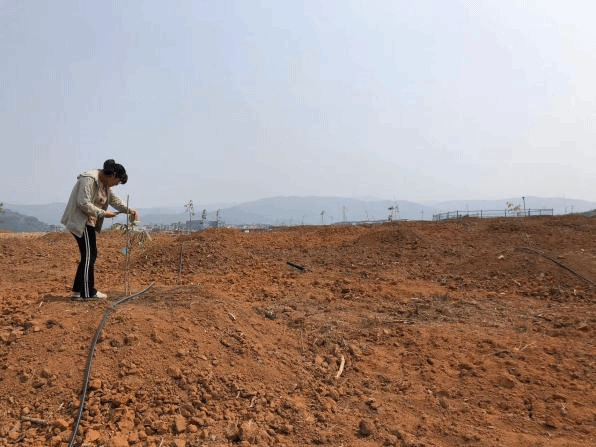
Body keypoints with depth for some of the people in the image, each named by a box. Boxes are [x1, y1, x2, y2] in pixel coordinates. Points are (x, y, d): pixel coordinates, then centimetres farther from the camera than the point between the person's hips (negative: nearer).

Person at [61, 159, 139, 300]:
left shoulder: (104, 183, 13)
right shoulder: (89, 180, -19)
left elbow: (114, 199, 18)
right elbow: (84, 203, -24)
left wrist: (128, 210, 3)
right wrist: (103, 213, -20)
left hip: (89, 223, 10)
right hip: (81, 222, -10)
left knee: (88, 256, 11)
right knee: (89, 256, -7)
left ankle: (77, 291, 19)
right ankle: (88, 292, 1)